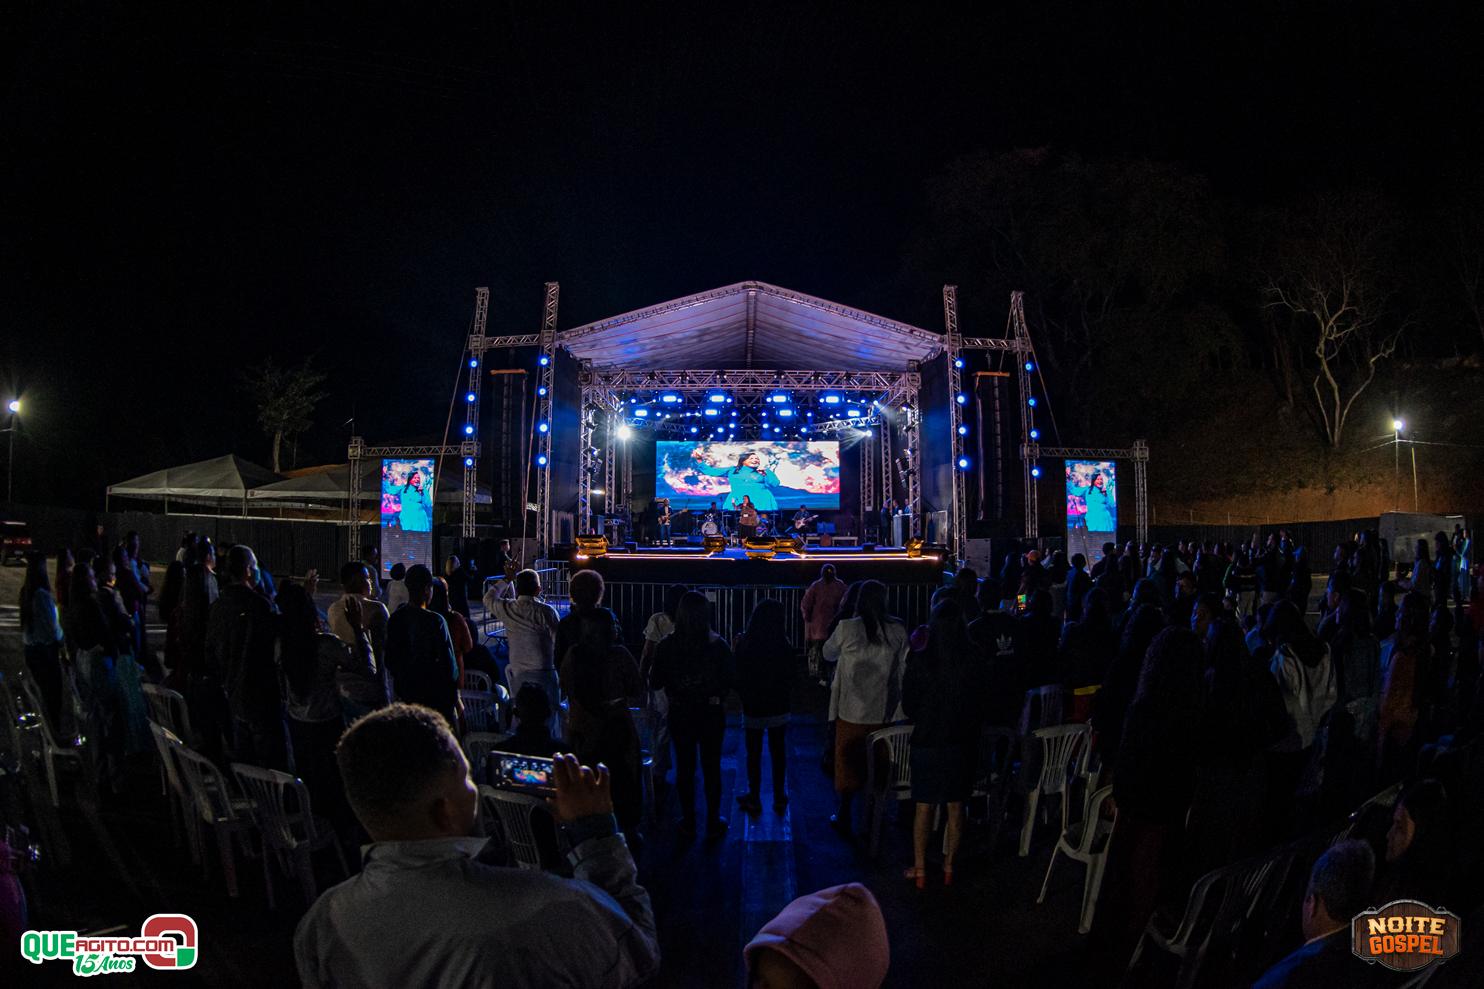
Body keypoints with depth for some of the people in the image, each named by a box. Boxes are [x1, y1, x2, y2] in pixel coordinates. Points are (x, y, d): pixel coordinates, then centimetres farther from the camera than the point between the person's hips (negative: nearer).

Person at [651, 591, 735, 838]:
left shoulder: (667, 646, -15)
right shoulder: (718, 645, -17)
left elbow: (656, 683, -7)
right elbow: (730, 680, -8)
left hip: (680, 715, 1)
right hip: (712, 714, -1)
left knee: (684, 768, 15)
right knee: (712, 768, 13)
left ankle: (688, 822, 25)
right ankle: (713, 823, 23)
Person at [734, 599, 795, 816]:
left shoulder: (745, 645, -17)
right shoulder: (785, 647, -14)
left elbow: (738, 678, -7)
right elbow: (791, 681, -1)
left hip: (753, 709, -1)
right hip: (779, 709, 1)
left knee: (754, 754, 12)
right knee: (778, 753, 15)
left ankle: (754, 799, 22)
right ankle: (779, 798, 25)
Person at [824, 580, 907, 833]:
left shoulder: (847, 628, -14)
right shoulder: (897, 630, -7)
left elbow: (828, 654, 3)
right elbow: (903, 667, 1)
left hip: (851, 710, -2)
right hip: (883, 711, 2)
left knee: (848, 762, 12)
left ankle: (844, 816, 20)